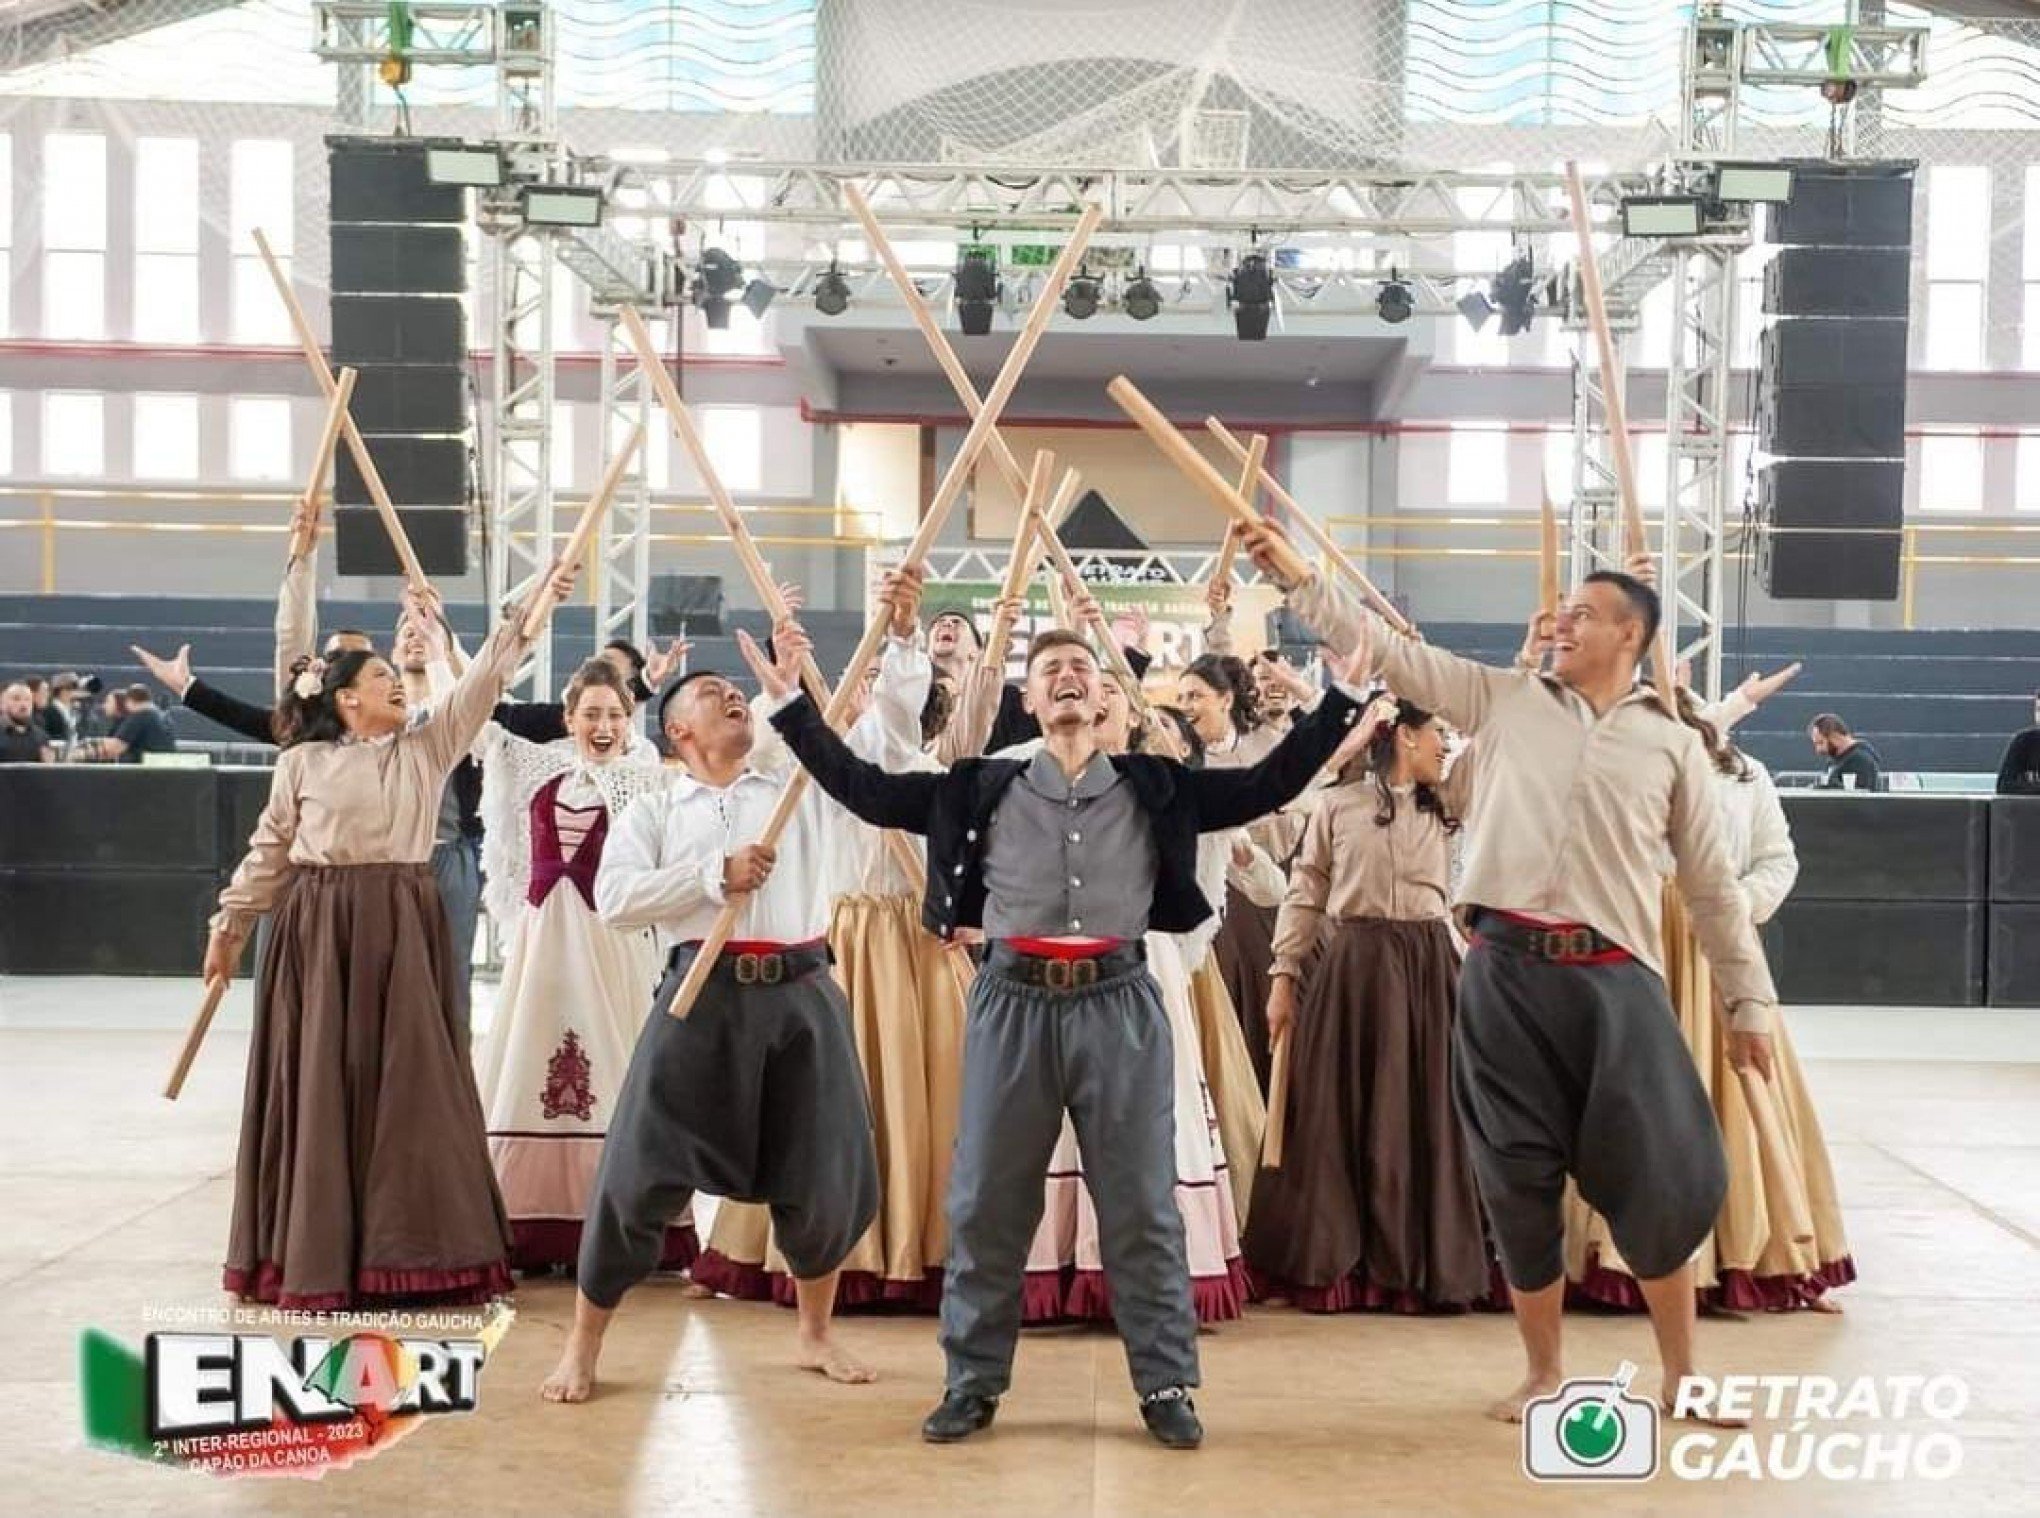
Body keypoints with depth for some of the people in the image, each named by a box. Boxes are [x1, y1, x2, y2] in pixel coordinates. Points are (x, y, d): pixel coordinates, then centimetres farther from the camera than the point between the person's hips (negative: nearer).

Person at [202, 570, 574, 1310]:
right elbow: (268, 852, 9)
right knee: (322, 1083, 2)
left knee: (408, 1079, 0)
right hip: (320, 929, -2)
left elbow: (482, 680, 1)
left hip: (401, 927, 2)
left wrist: (528, 611, -8)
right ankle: (316, 1255, 10)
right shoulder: (303, 762, 3)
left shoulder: (427, 747, 8)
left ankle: (404, 1248, 7)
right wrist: (229, 925, 10)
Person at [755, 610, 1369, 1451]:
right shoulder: (983, 790, 7)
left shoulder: (1154, 789, 7)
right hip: (1014, 1002, 1)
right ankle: (973, 1382, 18)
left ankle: (1166, 1386, 13)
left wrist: (1342, 696, 0)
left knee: (1142, 1204, 4)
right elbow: (865, 789, 7)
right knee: (986, 1203, 6)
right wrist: (790, 702, 4)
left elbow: (1270, 784, 5)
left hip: (1119, 1003, 0)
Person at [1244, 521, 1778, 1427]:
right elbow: (1386, 650, 7)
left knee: (1658, 1178, -2)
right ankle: (1544, 1371, 22)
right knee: (1518, 1179, 6)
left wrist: (1750, 1000, 9)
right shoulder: (1501, 699, 10)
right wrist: (1294, 577, 0)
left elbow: (1712, 885, 10)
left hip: (1615, 978, -1)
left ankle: (1680, 1373, 17)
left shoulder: (1671, 742, 8)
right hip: (1507, 971, 1)